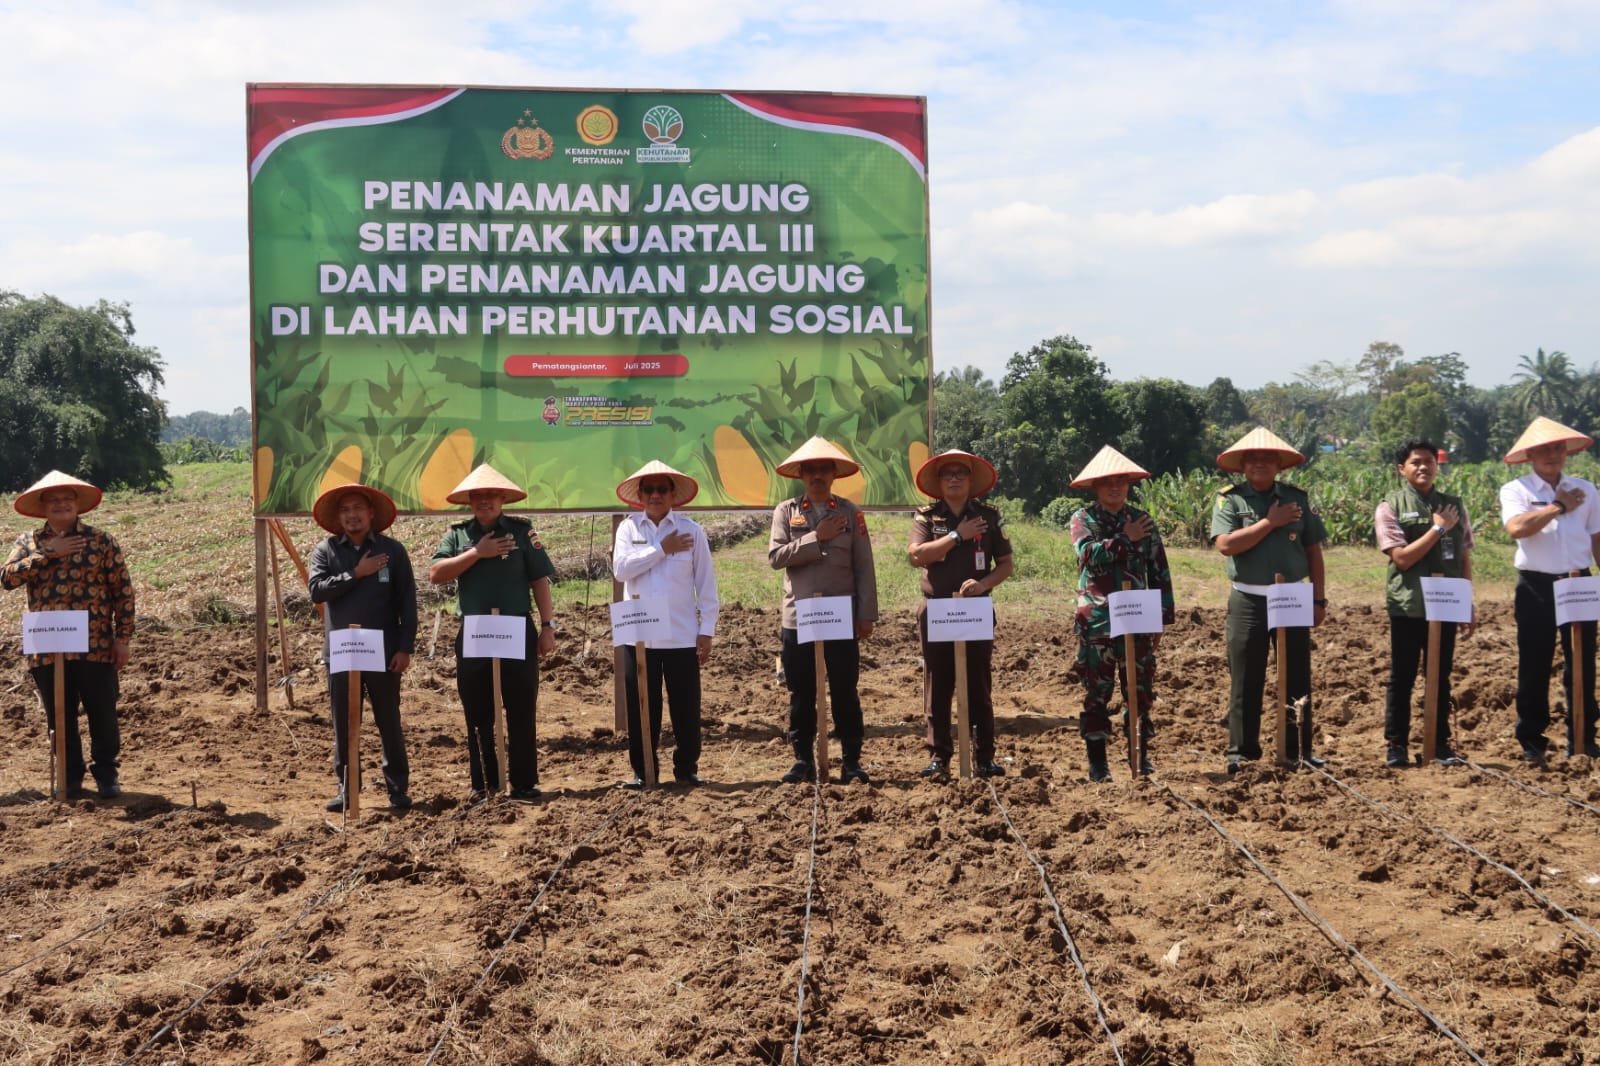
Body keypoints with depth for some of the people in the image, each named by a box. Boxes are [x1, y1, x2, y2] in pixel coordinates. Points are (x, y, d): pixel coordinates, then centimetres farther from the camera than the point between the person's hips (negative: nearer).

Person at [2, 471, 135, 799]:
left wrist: (123, 637, -4)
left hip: (95, 647, -2)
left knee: (102, 714, 4)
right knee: (60, 717, 9)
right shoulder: (29, 543, 8)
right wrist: (48, 553, -13)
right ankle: (70, 776, 22)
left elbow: (123, 591, 1)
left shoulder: (101, 541, 2)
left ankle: (106, 773, 18)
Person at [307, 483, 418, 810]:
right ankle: (346, 789, 16)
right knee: (343, 725, 6)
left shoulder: (392, 550, 3)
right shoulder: (325, 551, 7)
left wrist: (405, 648, -5)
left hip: (383, 653, -1)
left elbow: (407, 601, 1)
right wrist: (356, 574, -12)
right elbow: (316, 589, -8)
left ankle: (398, 788, 12)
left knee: (389, 722, 4)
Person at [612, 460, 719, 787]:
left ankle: (687, 768, 17)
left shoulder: (691, 530, 3)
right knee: (641, 707, 5)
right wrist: (661, 549, -9)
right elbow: (621, 568, -10)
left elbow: (705, 584, 3)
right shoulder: (629, 528, 7)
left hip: (682, 635, -1)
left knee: (686, 706, 3)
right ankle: (642, 770, 16)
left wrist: (707, 631, -2)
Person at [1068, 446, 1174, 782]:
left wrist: (1161, 617, 5)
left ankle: (1142, 755, 14)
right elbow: (1089, 554, -17)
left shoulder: (1142, 521, 9)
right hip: (1096, 619, -2)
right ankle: (1097, 763, 9)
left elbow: (1159, 571, 9)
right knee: (1096, 692, 2)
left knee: (1141, 689, 3)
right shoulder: (1083, 518, 2)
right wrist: (1125, 538, -12)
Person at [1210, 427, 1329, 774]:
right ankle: (1242, 753, 9)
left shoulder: (1297, 498, 8)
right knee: (1246, 682, 2)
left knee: (1298, 680, 8)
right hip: (1249, 602, -3)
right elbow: (1225, 544, -17)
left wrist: (1319, 598, 6)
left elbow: (1313, 550, 11)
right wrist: (1270, 522, -14)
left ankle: (1299, 751, 16)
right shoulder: (1230, 500, -1)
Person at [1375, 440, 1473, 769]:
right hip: (1407, 606, -3)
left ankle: (1441, 743, 18)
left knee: (1441, 677, 10)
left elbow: (1465, 558, 12)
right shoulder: (1390, 507, -4)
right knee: (1402, 678, 3)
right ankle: (1396, 744, 11)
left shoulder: (1453, 505, 8)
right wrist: (1438, 528, -12)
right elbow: (1402, 558, -12)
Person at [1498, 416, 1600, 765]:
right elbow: (1517, 528, -21)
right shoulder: (1515, 491, -3)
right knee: (1534, 668, 4)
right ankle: (1531, 741, 13)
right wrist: (1559, 507, -11)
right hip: (1536, 587, -3)